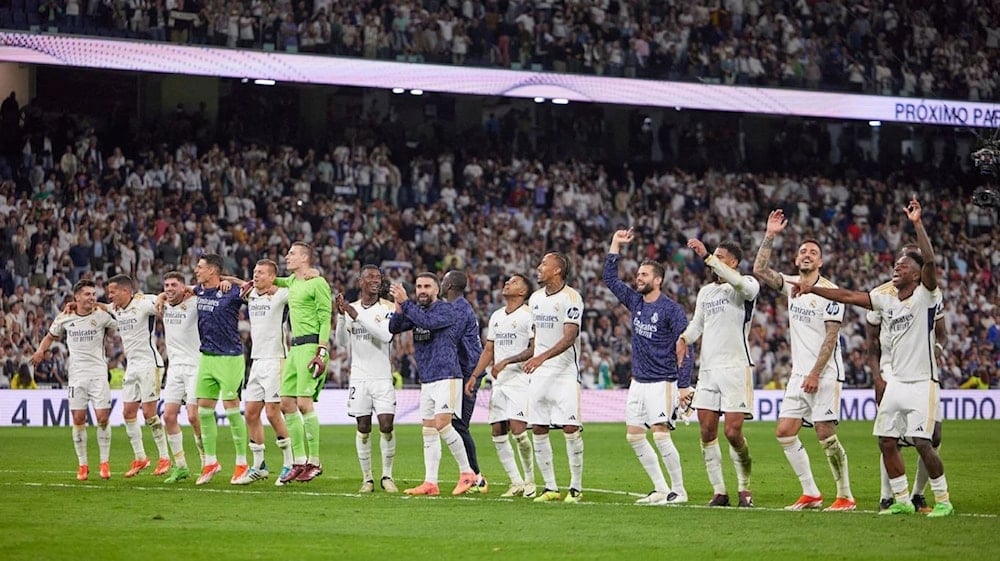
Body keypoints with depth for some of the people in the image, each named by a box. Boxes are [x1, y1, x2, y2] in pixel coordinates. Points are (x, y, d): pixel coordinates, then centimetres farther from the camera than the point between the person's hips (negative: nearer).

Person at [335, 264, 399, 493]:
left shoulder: (389, 308, -2)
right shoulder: (350, 308, 9)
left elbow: (386, 335, -19)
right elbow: (342, 343, 6)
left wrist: (357, 316, -21)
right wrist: (341, 316, -7)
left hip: (383, 377, -2)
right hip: (359, 377, 2)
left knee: (387, 426, -9)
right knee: (363, 428, 2)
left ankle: (387, 476, 5)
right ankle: (367, 478, 8)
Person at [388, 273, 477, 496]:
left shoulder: (445, 310, -7)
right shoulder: (416, 310, 15)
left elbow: (427, 321, -25)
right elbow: (393, 328, 7)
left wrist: (405, 302, -20)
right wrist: (399, 309, -11)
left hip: (446, 377, -8)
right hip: (426, 381, 8)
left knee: (442, 424, -17)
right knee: (429, 431, 5)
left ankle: (467, 473, -6)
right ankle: (430, 483, 6)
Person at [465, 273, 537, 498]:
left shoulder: (528, 315, -7)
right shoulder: (496, 316, 17)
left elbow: (534, 349, -12)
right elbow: (488, 350, 21)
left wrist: (506, 362, -17)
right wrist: (474, 376, 13)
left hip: (520, 380, -7)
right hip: (498, 382, 8)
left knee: (518, 429, -16)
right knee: (498, 433, 2)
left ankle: (530, 480, -1)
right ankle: (516, 483, 9)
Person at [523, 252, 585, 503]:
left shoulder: (570, 298, -11)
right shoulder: (535, 298, 12)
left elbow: (569, 338, -19)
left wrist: (542, 357, -30)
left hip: (565, 372, -7)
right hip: (539, 372, 7)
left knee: (571, 428, -9)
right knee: (539, 430, 3)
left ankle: (576, 487, -1)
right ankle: (550, 487, 10)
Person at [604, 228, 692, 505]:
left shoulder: (672, 309, -11)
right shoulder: (635, 301, 8)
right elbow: (610, 277, 17)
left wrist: (684, 385, -17)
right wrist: (616, 244, 10)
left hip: (662, 383, -8)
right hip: (638, 381, 8)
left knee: (661, 436, -14)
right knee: (634, 436, 6)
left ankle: (679, 491, -5)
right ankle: (661, 489, 13)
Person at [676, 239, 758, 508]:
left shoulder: (747, 285, -3)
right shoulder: (706, 291, 18)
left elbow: (738, 283, -26)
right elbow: (697, 323, 24)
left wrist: (707, 257, -29)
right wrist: (684, 338, 2)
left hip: (736, 367, -7)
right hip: (708, 368, 7)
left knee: (733, 432, -11)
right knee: (707, 432, 0)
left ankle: (744, 487, 8)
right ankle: (719, 491, 7)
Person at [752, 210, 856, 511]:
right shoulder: (791, 285, 10)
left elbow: (831, 337, -13)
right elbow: (759, 270, 2)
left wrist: (815, 374, -18)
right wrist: (770, 236, -3)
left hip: (825, 374, -7)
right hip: (799, 374, 7)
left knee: (826, 434, -10)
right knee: (785, 432, 1)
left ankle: (846, 496, -1)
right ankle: (811, 494, 8)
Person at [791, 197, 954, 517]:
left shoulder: (925, 296, -8)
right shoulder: (886, 299, 10)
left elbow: (930, 260, -23)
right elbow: (849, 296, 13)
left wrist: (917, 223, -29)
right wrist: (812, 289, 9)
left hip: (922, 383, -7)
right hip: (897, 382, 7)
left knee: (922, 443, -13)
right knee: (886, 441, 5)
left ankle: (943, 501, -1)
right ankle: (902, 500, 15)